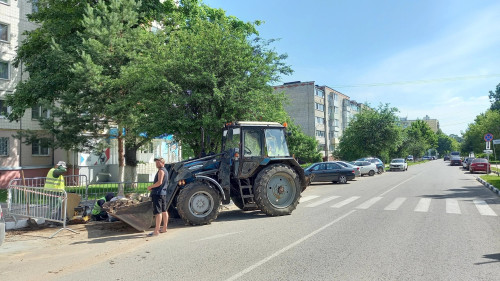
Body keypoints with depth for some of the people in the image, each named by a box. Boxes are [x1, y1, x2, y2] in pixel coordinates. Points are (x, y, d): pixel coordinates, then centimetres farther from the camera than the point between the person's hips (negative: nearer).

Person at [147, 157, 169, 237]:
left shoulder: (161, 171, -13)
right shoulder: (165, 171, 18)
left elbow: (159, 182, -23)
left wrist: (150, 187, -11)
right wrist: (152, 188, 17)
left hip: (158, 194, -10)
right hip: (163, 193, 10)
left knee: (158, 212, -11)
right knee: (164, 211, 14)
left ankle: (156, 231, -12)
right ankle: (164, 228, 22)